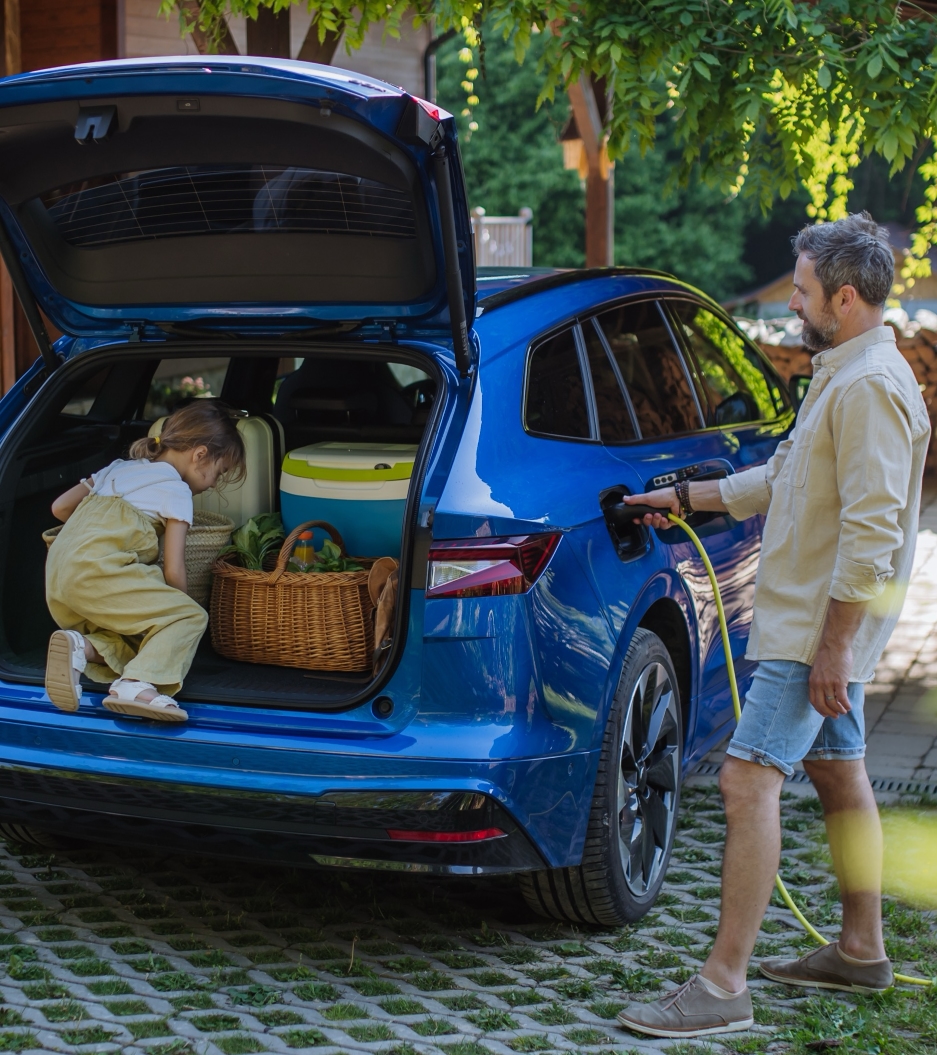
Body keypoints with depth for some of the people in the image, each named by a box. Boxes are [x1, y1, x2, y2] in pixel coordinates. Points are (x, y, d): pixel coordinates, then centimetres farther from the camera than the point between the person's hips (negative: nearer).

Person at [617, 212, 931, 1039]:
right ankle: (862, 951, 31)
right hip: (815, 621, 11)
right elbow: (785, 480, 26)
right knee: (838, 775, 18)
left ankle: (724, 986, -14)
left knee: (749, 779, -14)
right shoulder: (845, 374, 15)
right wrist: (687, 498, 28)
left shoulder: (870, 386, -20)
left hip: (820, 625, -11)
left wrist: (833, 645, -26)